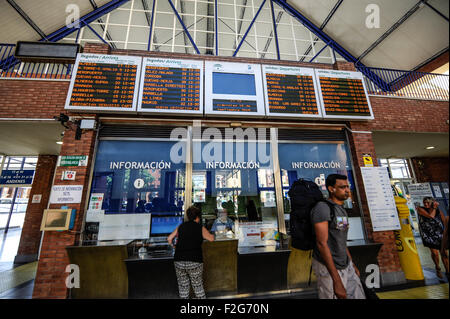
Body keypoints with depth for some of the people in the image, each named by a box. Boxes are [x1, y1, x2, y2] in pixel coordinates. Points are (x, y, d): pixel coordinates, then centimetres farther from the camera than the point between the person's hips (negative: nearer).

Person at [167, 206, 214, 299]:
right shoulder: (200, 228, -2)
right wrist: (211, 234, 29)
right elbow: (211, 239, 8)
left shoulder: (181, 226, 6)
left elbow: (169, 238, 9)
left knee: (183, 286, 19)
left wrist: (173, 246, 26)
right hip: (195, 261, -3)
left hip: (179, 261, 3)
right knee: (198, 286, 15)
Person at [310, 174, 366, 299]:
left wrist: (352, 264, 19)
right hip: (328, 267, -8)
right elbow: (322, 244, -24)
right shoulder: (322, 207, -20)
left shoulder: (342, 210, 9)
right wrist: (337, 281, -22)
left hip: (346, 265, 8)